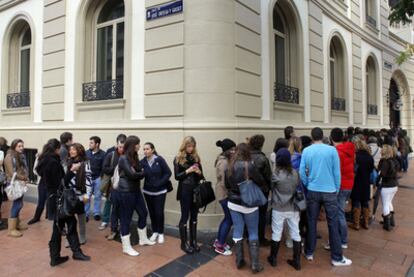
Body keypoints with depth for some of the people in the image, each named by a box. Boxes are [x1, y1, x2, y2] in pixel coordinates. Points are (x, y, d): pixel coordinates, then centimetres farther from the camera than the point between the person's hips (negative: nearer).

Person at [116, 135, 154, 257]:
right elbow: (131, 175, -22)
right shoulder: (123, 159, -16)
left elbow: (139, 171, 7)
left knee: (143, 213, 16)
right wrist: (143, 173, -6)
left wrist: (139, 174, -13)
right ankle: (126, 247, 15)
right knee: (126, 218, 2)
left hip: (136, 190, 9)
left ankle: (143, 239, 35)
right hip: (125, 192, -9)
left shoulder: (134, 157, 10)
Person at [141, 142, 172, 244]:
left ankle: (161, 233, 18)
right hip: (148, 191, 3)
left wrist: (160, 183, -15)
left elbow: (168, 173, -10)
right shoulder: (143, 161, -4)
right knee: (151, 212, 10)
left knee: (159, 212, 0)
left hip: (160, 191, -3)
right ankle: (155, 232, 27)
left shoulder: (159, 159, -13)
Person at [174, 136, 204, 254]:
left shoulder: (196, 157, 7)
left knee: (194, 216, 11)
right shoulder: (178, 158, -4)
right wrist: (188, 171, -19)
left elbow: (201, 176, 9)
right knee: (185, 216, 4)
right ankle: (184, 243, 16)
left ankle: (193, 241, 23)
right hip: (184, 192, -4)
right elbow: (177, 176, -8)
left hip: (196, 191, 4)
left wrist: (199, 172, -12)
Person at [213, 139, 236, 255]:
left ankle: (218, 241, 31)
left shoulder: (224, 159, 9)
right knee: (229, 220, 1)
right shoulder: (224, 162, -22)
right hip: (225, 194, -10)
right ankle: (219, 246, 13)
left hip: (224, 193, 10)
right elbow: (225, 182, -23)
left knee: (227, 218, 18)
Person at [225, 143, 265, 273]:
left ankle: (239, 261, 25)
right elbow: (262, 183, -8)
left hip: (233, 204, 4)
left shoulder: (230, 167, -3)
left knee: (237, 232, 14)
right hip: (249, 205, -4)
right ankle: (255, 264, 16)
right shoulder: (250, 166, -19)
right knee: (253, 233, 10)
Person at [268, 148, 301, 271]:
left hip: (278, 209, -3)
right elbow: (298, 188, 4)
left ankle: (273, 259, 25)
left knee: (276, 233, 11)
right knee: (295, 234, 13)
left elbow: (270, 187, 1)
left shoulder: (275, 175, -16)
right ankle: (297, 261, 21)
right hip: (293, 209, 3)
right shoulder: (296, 173, -5)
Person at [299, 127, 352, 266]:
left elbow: (302, 172, -2)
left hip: (312, 191, 2)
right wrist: (336, 189, 9)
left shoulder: (306, 151, -3)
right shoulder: (332, 150, -7)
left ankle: (309, 253, 24)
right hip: (329, 192, -2)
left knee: (311, 223, 12)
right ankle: (337, 258, 16)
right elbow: (337, 172, -4)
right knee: (333, 224, 7)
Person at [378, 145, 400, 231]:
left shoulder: (385, 162, -20)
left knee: (385, 205, 3)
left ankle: (387, 225, 10)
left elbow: (382, 174, -25)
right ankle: (392, 221, 35)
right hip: (395, 185, 8)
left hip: (386, 186, -8)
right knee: (389, 202, 24)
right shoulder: (395, 161, 3)